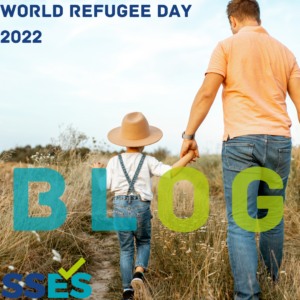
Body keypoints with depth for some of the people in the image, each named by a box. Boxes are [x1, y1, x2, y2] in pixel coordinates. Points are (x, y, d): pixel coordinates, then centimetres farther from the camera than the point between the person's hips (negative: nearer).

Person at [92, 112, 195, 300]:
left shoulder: (114, 162, 4)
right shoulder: (148, 161, -2)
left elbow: (105, 185, 1)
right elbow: (169, 172, -11)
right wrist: (187, 157, -2)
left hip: (120, 207, 2)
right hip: (141, 207, -1)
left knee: (126, 249, 12)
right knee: (144, 243, 21)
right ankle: (139, 274, -5)